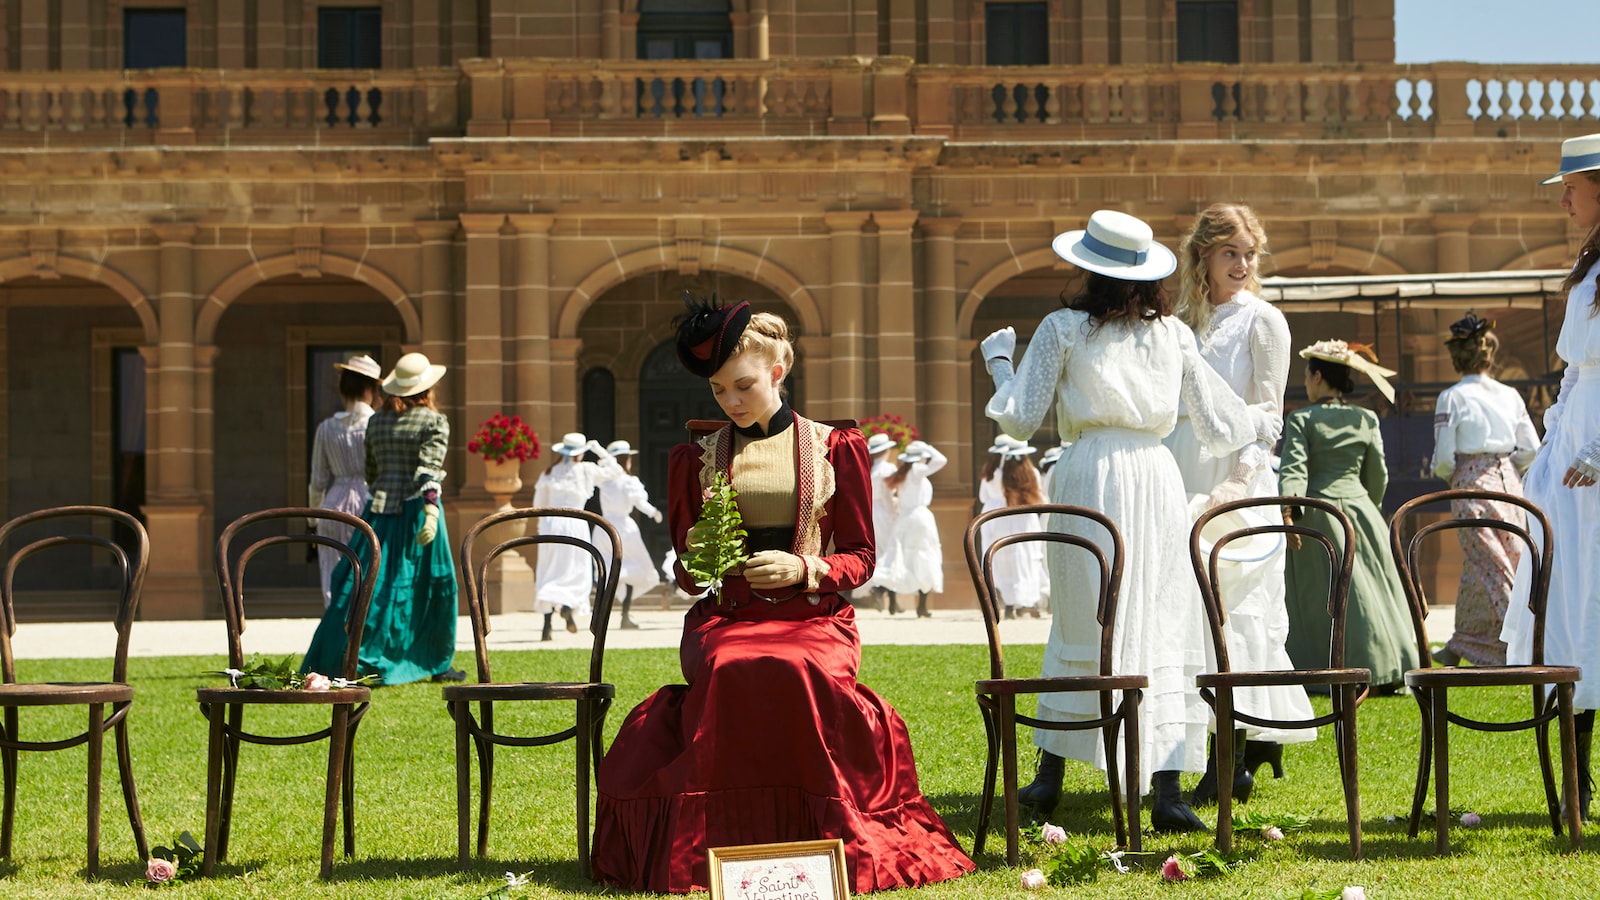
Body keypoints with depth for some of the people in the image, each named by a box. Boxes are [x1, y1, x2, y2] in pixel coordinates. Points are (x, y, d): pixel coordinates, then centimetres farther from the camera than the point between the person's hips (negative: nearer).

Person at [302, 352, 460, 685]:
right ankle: (437, 664, 15)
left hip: (379, 508, 4)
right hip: (416, 508, -4)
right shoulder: (434, 421, -4)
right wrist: (431, 512, -25)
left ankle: (333, 660, -7)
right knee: (433, 588, 7)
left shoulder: (376, 421, 11)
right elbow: (429, 469, -17)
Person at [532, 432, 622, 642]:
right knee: (577, 572, 8)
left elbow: (539, 504, 10)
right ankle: (568, 606, -22)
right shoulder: (586, 470, 1)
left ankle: (546, 625, -5)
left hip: (550, 523, 2)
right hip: (574, 523, -2)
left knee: (549, 573, 6)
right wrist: (600, 451, 22)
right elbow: (615, 471, 15)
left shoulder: (550, 472, 7)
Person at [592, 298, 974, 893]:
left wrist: (802, 568, -10)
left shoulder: (835, 448, 11)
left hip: (814, 615, -1)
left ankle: (816, 836, -25)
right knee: (733, 673, -36)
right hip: (725, 615, 1)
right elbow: (683, 567, 21)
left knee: (797, 673, -38)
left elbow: (859, 557, 10)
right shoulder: (695, 459, 17)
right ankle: (732, 838, -28)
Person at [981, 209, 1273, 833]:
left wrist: (998, 361, 19)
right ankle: (1166, 789, -3)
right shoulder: (1173, 334, 8)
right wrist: (1262, 427, 32)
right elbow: (1219, 426, 11)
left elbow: (1020, 419, 1)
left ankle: (1049, 778, 14)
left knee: (1079, 623, 9)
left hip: (1089, 478, -1)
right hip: (1157, 478, 1)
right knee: (1162, 629, 2)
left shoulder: (1063, 328, 2)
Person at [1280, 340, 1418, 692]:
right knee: (1370, 591, 8)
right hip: (1359, 510, 3)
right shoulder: (1366, 419, 6)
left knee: (1319, 595, 1)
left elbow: (1293, 470, -17)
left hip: (1317, 513, -3)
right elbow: (1378, 476, 10)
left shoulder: (1301, 419, -5)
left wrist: (1290, 513, -23)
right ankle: (1385, 672, 8)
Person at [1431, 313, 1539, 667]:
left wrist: (1445, 474, 11)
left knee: (1490, 571, -1)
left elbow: (1444, 457, -9)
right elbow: (1530, 448, 4)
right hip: (1509, 483, 5)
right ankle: (1462, 645, 19)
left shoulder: (1452, 397, -8)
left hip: (1471, 484, -5)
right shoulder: (1509, 395, 5)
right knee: (1478, 568, 12)